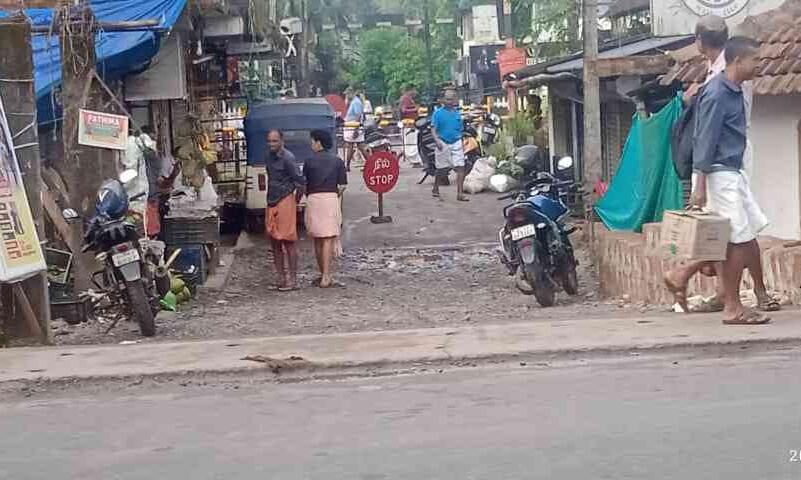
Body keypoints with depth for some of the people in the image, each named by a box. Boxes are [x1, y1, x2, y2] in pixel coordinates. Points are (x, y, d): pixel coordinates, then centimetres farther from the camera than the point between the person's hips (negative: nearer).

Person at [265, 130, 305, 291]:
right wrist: (270, 199, 16)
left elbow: (301, 182, -13)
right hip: (272, 204, 8)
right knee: (275, 243, 9)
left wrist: (295, 201, -2)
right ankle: (282, 278, 15)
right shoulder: (269, 157, 11)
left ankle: (292, 280, -2)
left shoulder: (287, 158, -14)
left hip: (285, 202, -8)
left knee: (288, 242, -5)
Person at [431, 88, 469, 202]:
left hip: (456, 143, 3)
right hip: (443, 143, -3)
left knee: (460, 167, -8)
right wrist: (437, 140, -22)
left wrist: (462, 144, 15)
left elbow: (460, 130, 14)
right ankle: (435, 189, 30)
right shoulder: (438, 113, -3)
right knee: (441, 169, 9)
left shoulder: (457, 113, 8)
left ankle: (460, 193, -9)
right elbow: (433, 128, -7)